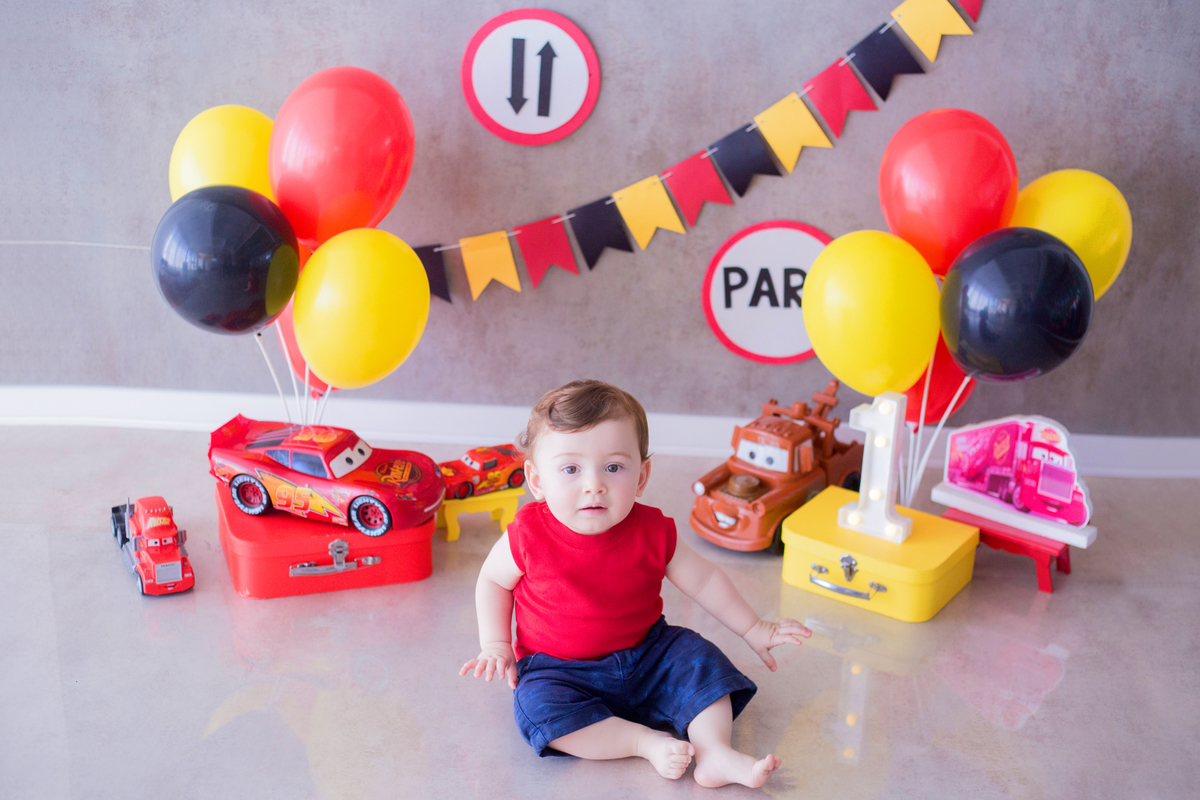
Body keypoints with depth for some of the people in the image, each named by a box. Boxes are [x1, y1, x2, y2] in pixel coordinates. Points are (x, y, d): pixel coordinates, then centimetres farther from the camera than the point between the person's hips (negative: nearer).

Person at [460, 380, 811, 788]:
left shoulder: (652, 533, -13)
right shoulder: (529, 537, -19)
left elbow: (703, 580, 3)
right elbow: (493, 579, 3)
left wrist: (754, 629, 9)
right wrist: (496, 644, -4)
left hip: (645, 655, 3)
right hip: (558, 669, -2)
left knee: (700, 659, -14)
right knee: (538, 706, -30)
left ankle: (714, 752, -14)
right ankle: (647, 741, -25)